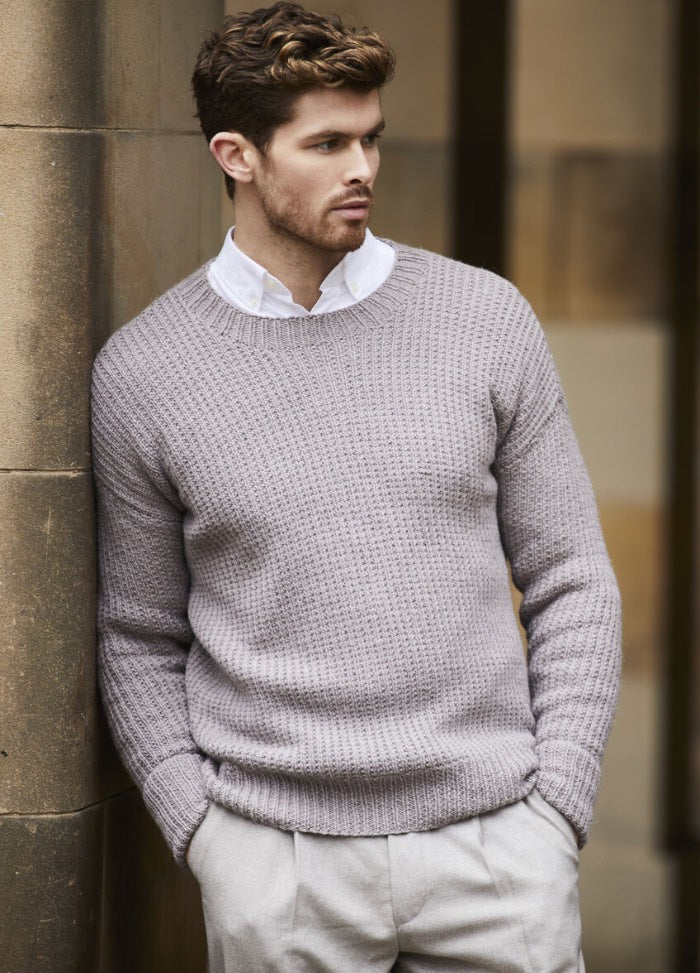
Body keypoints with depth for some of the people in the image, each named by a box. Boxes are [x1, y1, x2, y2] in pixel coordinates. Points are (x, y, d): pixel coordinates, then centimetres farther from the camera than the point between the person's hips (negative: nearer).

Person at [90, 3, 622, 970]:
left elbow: (570, 585, 5)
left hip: (494, 850, 1)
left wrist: (555, 812, -2)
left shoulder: (486, 318, 3)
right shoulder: (140, 373, 0)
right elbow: (140, 642, 7)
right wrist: (205, 837, -3)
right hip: (277, 868, -1)